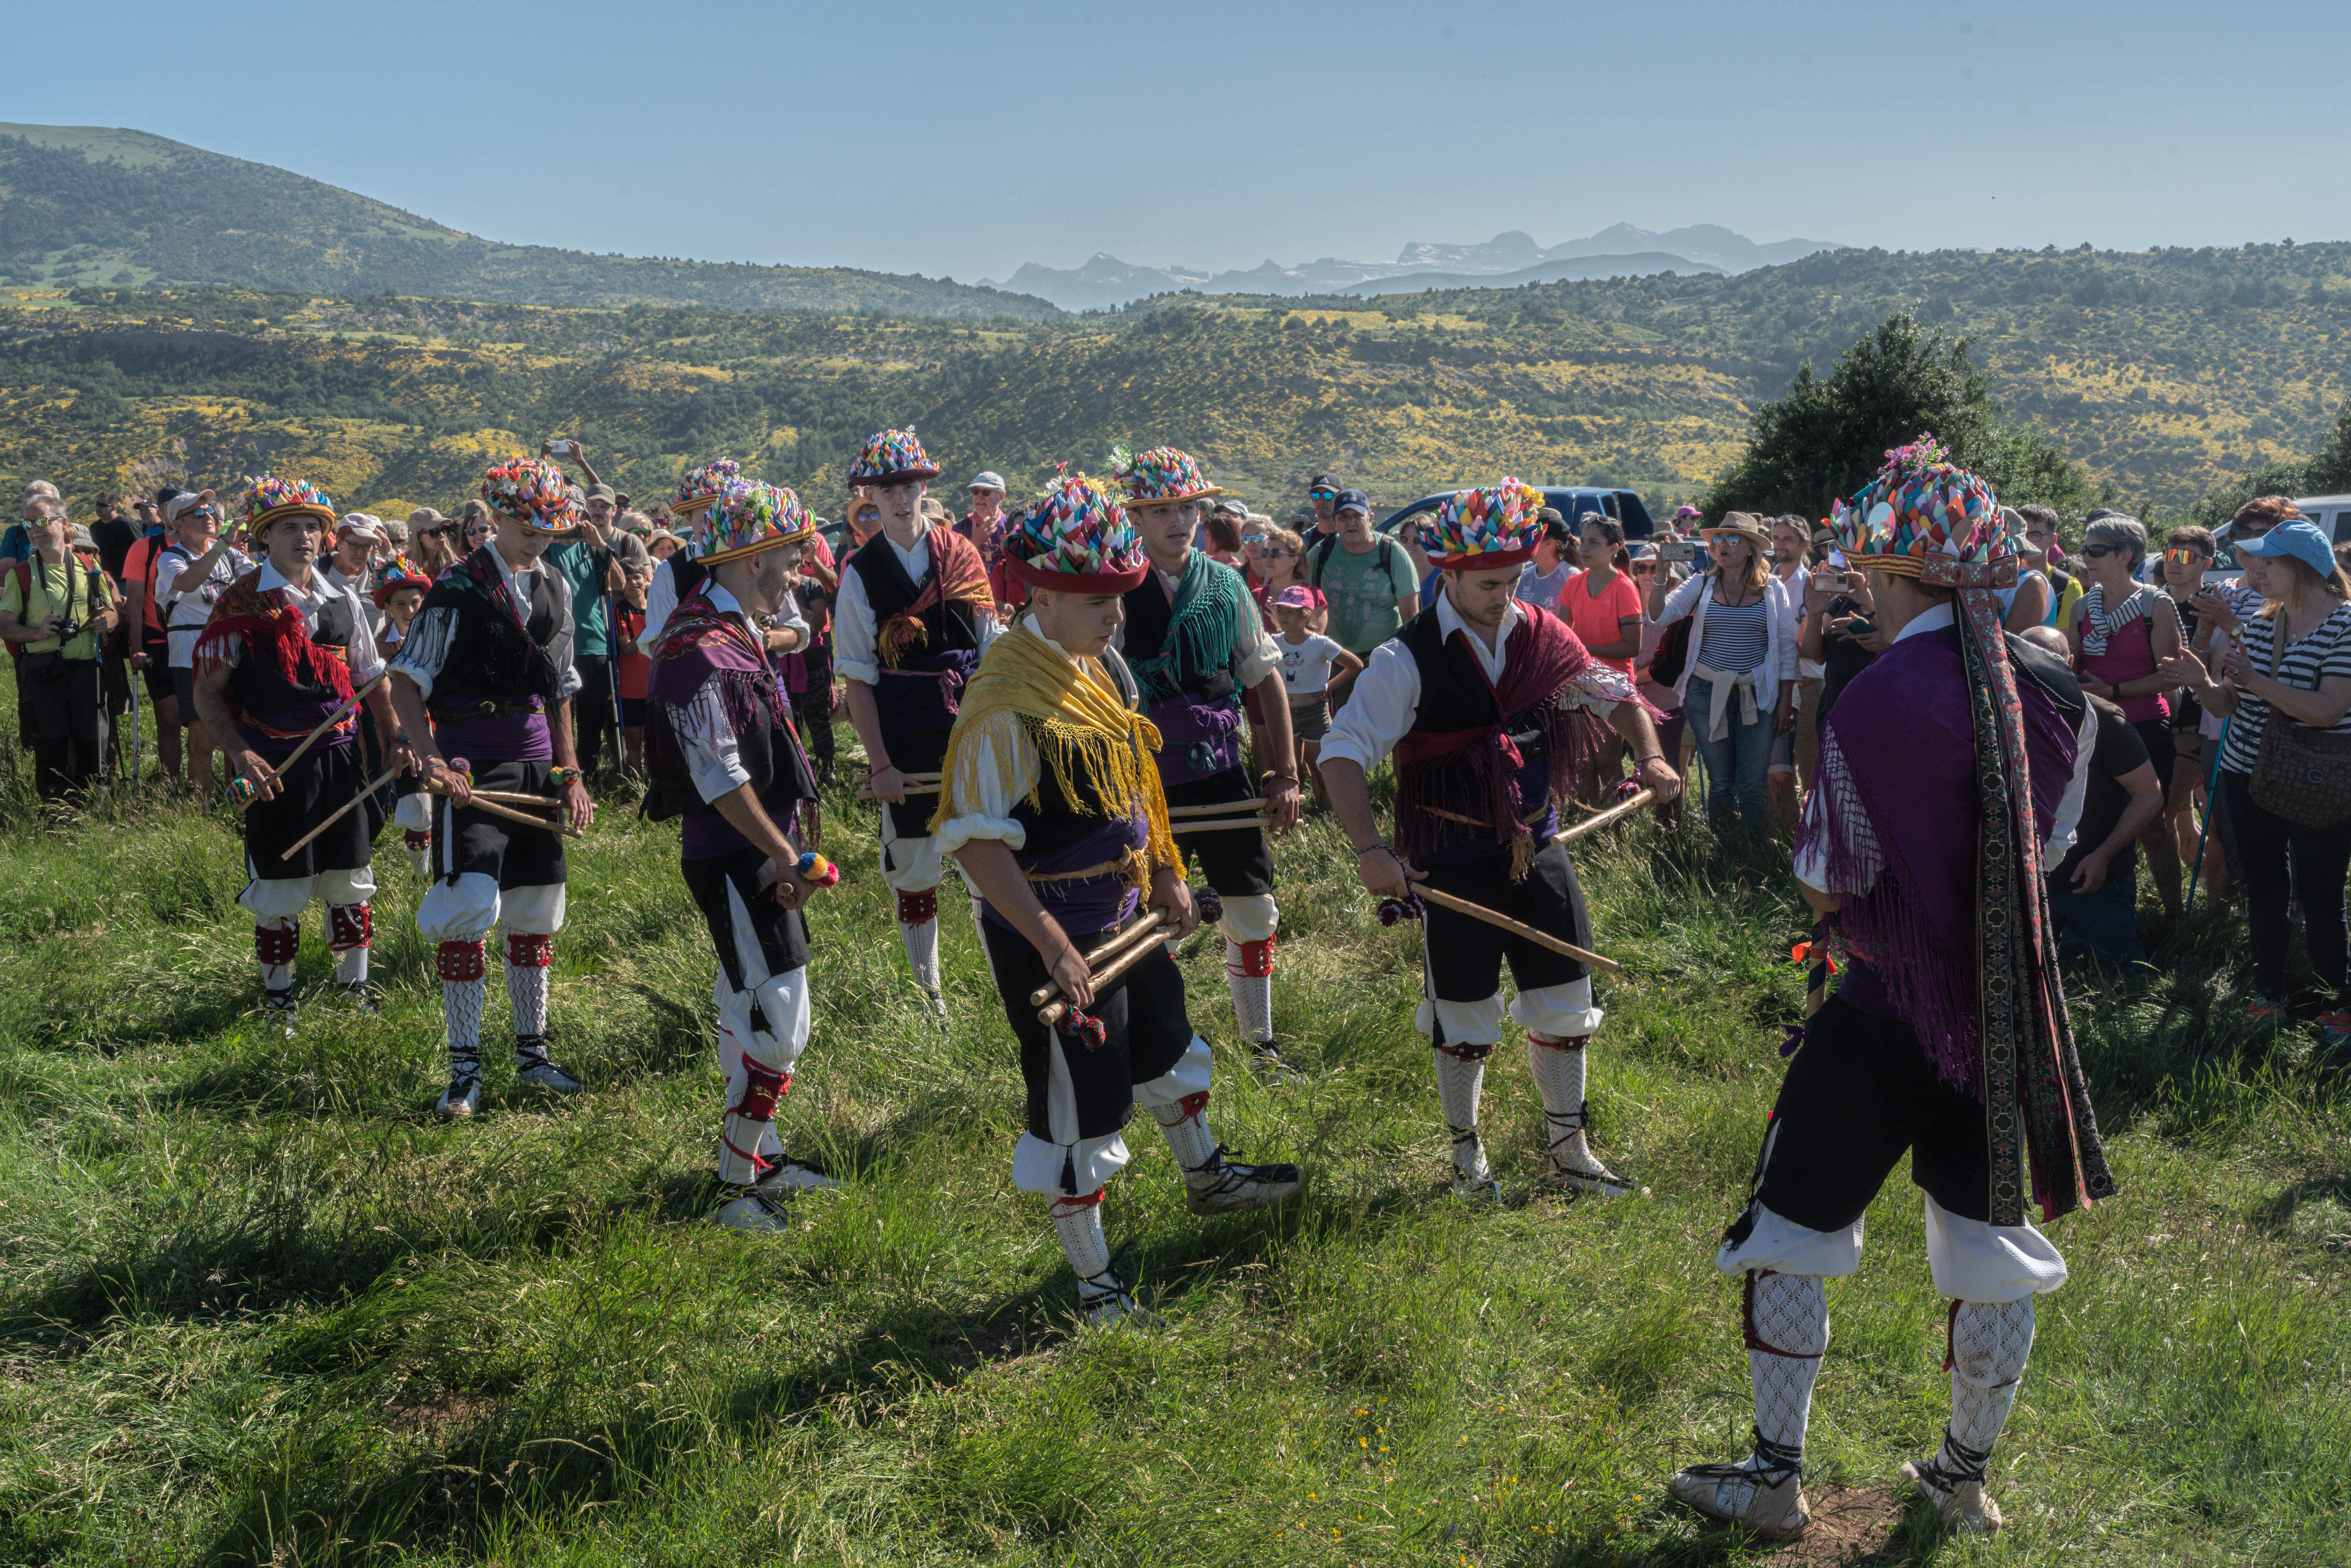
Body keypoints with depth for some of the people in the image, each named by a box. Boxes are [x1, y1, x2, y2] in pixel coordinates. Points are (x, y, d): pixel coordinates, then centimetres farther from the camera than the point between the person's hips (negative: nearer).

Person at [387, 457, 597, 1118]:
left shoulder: (557, 589, 12)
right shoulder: (459, 588, -8)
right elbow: (407, 681, -11)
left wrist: (569, 772, 13)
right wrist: (431, 759, -22)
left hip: (536, 766, 6)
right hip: (472, 767, -6)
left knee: (535, 915, 11)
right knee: (468, 912, -9)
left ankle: (532, 1053, 23)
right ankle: (464, 1068, 1)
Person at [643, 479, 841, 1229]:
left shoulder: (736, 632, 11)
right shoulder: (701, 651, -21)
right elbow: (721, 779, -24)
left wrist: (785, 844, 14)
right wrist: (786, 857, -19)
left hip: (755, 853, 10)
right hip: (734, 862, -10)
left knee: (748, 1008, 20)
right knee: (780, 1026, -8)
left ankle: (759, 1157, 33)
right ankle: (736, 1190, 2)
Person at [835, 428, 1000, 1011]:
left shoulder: (961, 553, 3)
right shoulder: (861, 573, -3)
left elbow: (990, 651, 7)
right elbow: (858, 679, -4)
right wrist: (879, 764, -9)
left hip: (971, 731, 2)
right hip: (905, 741, -1)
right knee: (915, 870, 8)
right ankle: (928, 991, 23)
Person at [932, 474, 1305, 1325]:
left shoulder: (1103, 664, 3)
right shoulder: (1007, 702, -26)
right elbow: (975, 842, -28)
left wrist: (1167, 874, 16)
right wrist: (1054, 948, -31)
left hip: (1124, 912, 9)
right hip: (1054, 936, -9)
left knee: (1165, 1048, 28)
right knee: (1078, 1111, 3)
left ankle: (1206, 1177, 54)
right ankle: (1096, 1287, 20)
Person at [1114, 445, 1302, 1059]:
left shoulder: (1225, 584, 2)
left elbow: (1267, 679, 9)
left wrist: (1287, 774, 6)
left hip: (1223, 775, 4)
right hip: (1148, 785, -4)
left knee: (1253, 913, 9)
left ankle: (1259, 1042, 27)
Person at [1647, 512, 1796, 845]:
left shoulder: (1773, 589, 4)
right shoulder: (1701, 585, 5)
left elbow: (1786, 648, 6)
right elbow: (1660, 615, -8)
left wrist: (1786, 701, 2)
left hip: (1757, 694, -1)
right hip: (1707, 692, 1)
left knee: (1751, 785, -3)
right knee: (1720, 782, 7)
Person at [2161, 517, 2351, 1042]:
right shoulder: (2255, 625, 6)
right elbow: (2229, 704, 9)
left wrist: (2257, 682, -24)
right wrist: (2203, 683, -11)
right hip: (2248, 779, 6)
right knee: (2263, 893, 14)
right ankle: (2271, 991, 29)